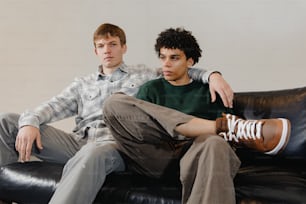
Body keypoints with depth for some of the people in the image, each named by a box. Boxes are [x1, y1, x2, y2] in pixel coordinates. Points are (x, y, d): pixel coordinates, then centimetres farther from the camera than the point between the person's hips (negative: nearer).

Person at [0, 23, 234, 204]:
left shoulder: (144, 75, 23)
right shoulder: (83, 84, 28)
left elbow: (185, 73, 20)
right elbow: (52, 106, 14)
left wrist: (212, 75, -3)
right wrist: (30, 121, -8)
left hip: (116, 141, -4)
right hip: (79, 140, 4)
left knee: (91, 155, -44)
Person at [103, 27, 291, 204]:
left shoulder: (209, 91, 22)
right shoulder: (151, 90, 23)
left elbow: (225, 134, 13)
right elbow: (133, 122, 9)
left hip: (195, 153, -1)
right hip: (157, 156, 2)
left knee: (214, 144, -39)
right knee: (115, 103, -23)